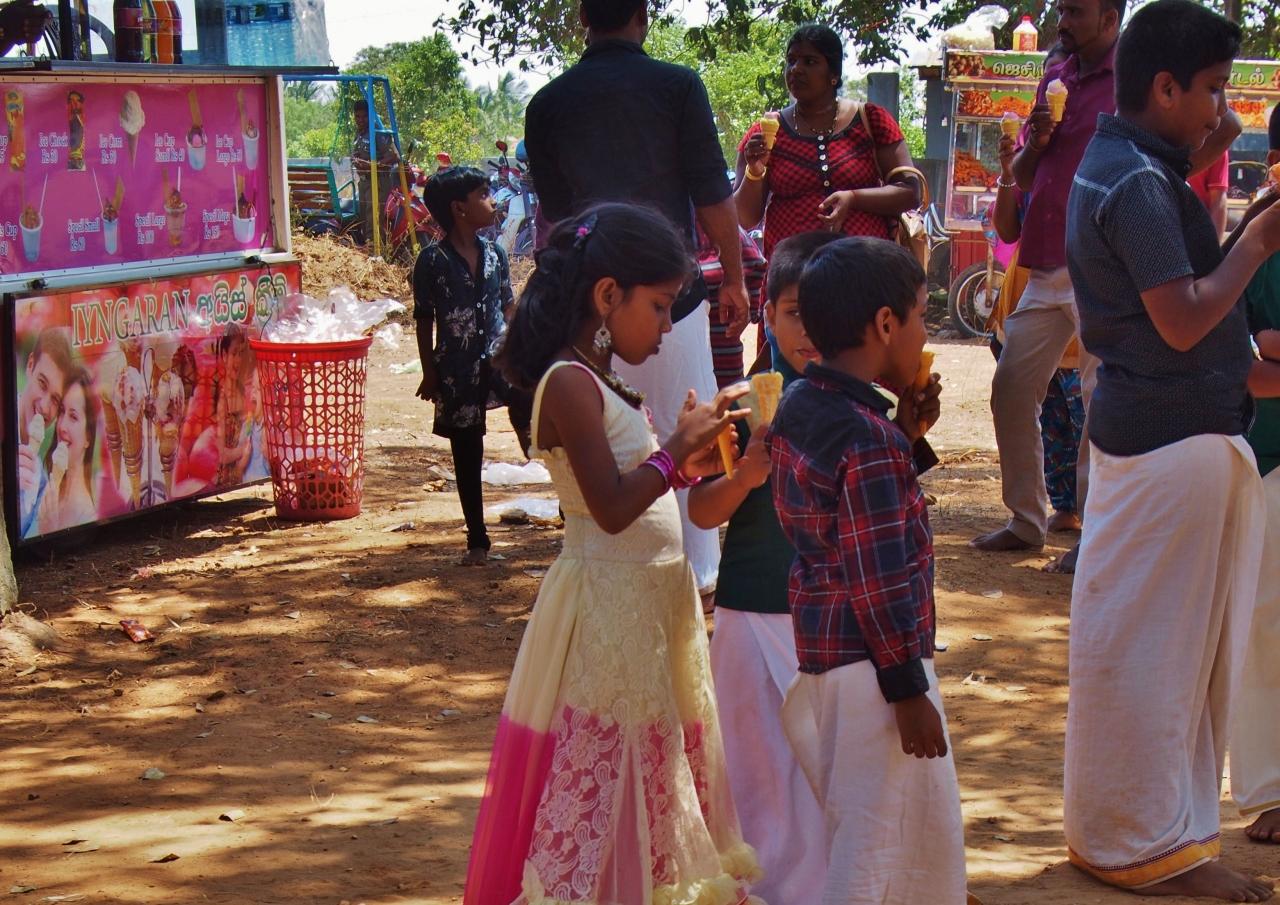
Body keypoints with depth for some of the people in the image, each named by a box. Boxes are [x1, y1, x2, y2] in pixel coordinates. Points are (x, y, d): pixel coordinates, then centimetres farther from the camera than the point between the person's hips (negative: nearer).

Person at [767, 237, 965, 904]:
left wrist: (908, 440, 6)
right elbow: (877, 580, -21)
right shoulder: (869, 440, -22)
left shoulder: (798, 406, 6)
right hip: (869, 664, -10)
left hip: (816, 645, 10)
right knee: (879, 832, 2)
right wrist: (908, 690, -16)